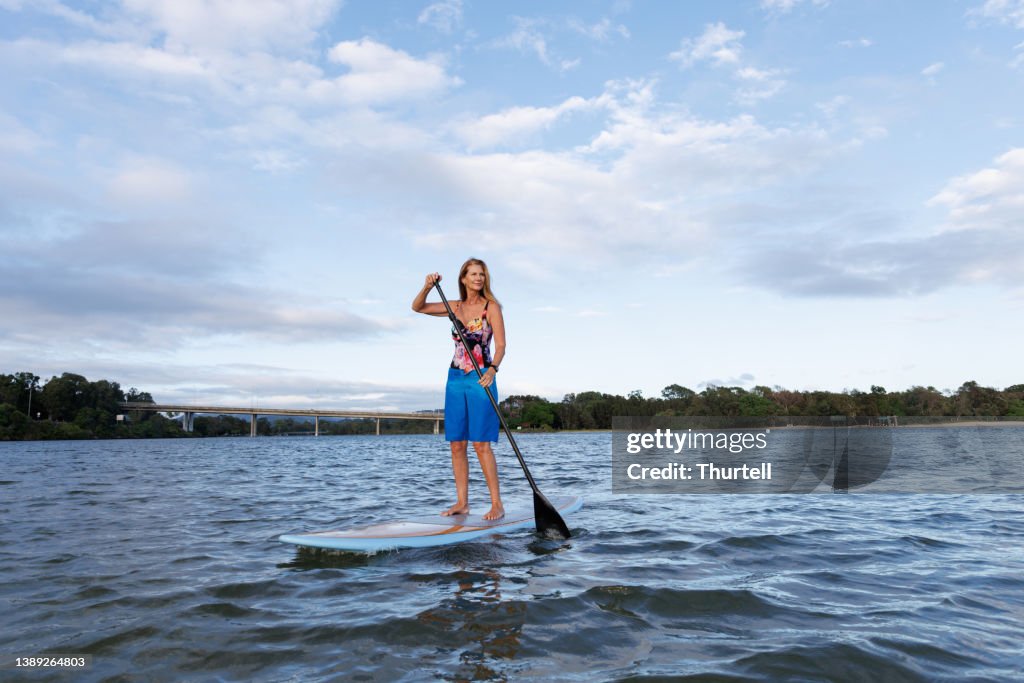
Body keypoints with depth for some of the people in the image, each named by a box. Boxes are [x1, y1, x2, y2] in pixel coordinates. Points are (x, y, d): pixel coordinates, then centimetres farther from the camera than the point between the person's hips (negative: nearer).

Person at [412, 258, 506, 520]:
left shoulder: (491, 307, -2)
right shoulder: (455, 307, 11)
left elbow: (500, 345, -10)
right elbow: (417, 307, 11)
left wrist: (493, 368, -28)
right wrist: (428, 287, -8)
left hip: (481, 379, -5)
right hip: (455, 379, 5)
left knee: (481, 444, -9)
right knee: (457, 444, 5)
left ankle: (497, 504, -2)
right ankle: (462, 502, 12)